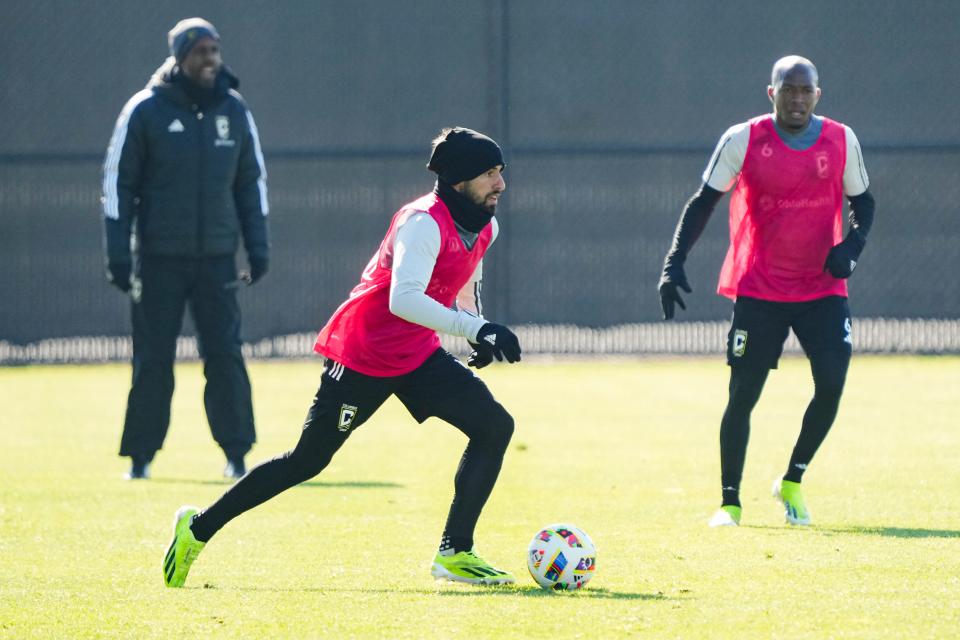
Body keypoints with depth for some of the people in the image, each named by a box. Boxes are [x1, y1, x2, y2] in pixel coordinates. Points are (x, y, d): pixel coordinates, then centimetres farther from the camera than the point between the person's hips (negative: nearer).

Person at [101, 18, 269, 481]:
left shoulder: (235, 111, 7)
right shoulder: (145, 110, -3)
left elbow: (251, 181, 15)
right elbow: (118, 182, -1)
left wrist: (258, 247, 7)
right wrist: (118, 254, -6)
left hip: (217, 257, 2)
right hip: (159, 259, -2)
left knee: (226, 356, -3)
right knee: (152, 360, 0)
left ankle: (236, 454, 3)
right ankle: (140, 456, 8)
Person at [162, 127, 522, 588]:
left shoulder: (485, 227, 2)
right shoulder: (423, 223, -25)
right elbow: (403, 299, -40)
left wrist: (478, 332, 11)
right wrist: (477, 329, -42)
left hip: (418, 358, 8)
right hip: (362, 355, -8)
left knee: (495, 426, -9)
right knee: (307, 461, 0)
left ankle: (455, 554, -7)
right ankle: (199, 528, 16)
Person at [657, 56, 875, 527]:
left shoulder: (841, 140, 2)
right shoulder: (742, 140, -5)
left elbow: (861, 202, 13)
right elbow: (703, 201, -1)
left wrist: (851, 246, -7)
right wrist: (673, 265, -11)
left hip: (822, 289, 2)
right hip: (758, 289, -2)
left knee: (831, 383, -12)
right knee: (743, 394, -3)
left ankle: (792, 483, 9)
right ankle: (729, 502, 10)